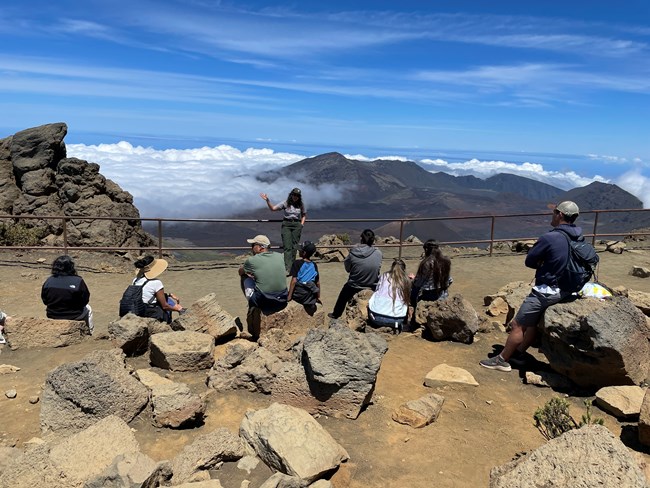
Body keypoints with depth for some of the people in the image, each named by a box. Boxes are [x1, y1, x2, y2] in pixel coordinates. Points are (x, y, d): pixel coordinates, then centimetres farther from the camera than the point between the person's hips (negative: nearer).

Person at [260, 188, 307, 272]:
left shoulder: (301, 204, 7)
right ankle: (287, 269, -18)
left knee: (294, 247, 4)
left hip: (297, 225, 2)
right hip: (286, 225, -2)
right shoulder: (286, 203, 0)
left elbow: (304, 215, 20)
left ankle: (292, 267, 14)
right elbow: (273, 208, -3)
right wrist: (267, 200, -17)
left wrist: (301, 224, 6)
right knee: (287, 247, -11)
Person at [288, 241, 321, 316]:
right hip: (311, 295, 4)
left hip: (299, 294, -4)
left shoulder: (297, 263, -9)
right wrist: (318, 297, 18)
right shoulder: (314, 265, 4)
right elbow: (318, 283, 8)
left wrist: (289, 296, -7)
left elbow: (294, 281, -12)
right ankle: (310, 304, 5)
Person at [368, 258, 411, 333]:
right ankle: (397, 326, 5)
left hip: (377, 317, 0)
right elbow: (406, 299, 11)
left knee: (370, 304, 30)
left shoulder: (384, 276, 8)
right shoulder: (406, 280, 8)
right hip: (397, 319, 0)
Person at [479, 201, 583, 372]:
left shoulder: (549, 238, -21)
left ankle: (502, 360, 11)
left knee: (517, 325, 2)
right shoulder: (578, 238, 3)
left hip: (547, 292, -8)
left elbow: (529, 261, -11)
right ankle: (518, 353, 32)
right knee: (533, 322, 22)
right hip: (566, 291, 8)